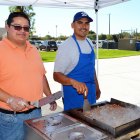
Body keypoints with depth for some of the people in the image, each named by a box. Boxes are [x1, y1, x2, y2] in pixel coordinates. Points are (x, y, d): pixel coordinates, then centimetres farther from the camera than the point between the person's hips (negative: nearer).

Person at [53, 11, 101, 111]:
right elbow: (56, 75, -20)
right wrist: (74, 82, -37)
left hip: (91, 95, 7)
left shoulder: (90, 43, 5)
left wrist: (97, 87, 19)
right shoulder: (66, 46, -18)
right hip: (73, 97, -7)